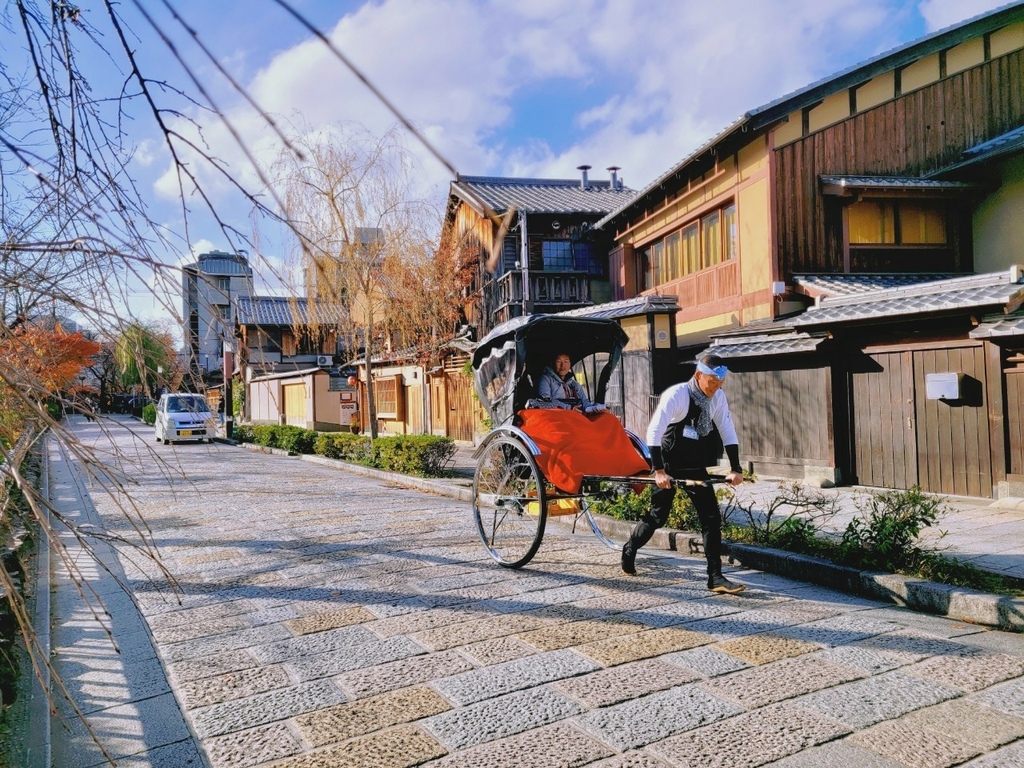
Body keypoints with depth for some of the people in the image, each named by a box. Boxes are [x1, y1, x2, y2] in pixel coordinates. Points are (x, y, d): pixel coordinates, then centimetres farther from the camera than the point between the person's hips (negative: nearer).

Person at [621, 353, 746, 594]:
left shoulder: (718, 397, -4)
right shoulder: (676, 394, -22)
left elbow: (728, 433, 1)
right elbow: (653, 432, -25)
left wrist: (735, 469, -6)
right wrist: (658, 471, -29)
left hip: (696, 467, 5)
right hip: (669, 465, -5)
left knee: (711, 517, -2)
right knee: (658, 516, 4)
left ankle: (715, 577, 4)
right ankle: (629, 550, 31)